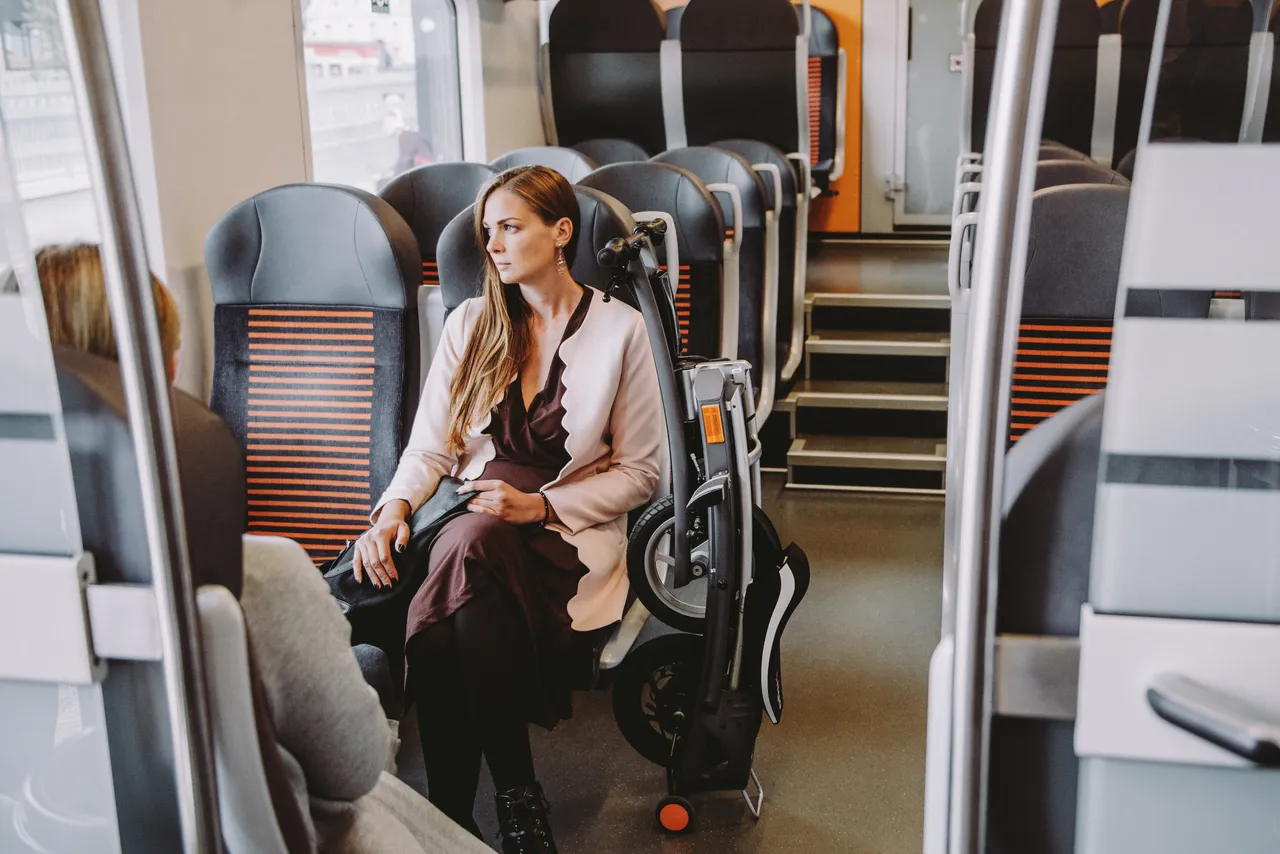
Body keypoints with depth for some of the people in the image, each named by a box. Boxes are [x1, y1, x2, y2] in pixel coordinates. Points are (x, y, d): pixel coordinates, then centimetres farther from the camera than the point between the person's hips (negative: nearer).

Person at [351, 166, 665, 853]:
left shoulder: (620, 329, 3)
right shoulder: (471, 324, 13)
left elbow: (640, 471, 4)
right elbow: (430, 446, 10)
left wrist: (540, 506, -10)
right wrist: (394, 509, -12)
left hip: (572, 531, -3)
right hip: (473, 521, 3)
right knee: (469, 605, -35)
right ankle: (515, 792, -19)